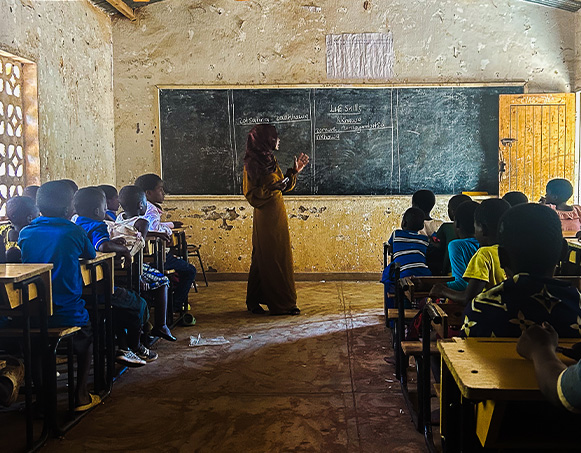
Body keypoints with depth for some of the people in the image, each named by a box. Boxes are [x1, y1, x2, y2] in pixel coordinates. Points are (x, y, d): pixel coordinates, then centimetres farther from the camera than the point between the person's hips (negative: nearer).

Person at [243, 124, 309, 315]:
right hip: (265, 217, -9)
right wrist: (273, 187, -23)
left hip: (277, 214, 9)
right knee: (268, 258, -2)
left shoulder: (270, 160, 13)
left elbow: (284, 185, 20)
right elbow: (251, 194, -15)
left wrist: (294, 171, 10)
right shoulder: (252, 163, -12)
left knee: (280, 257, 11)